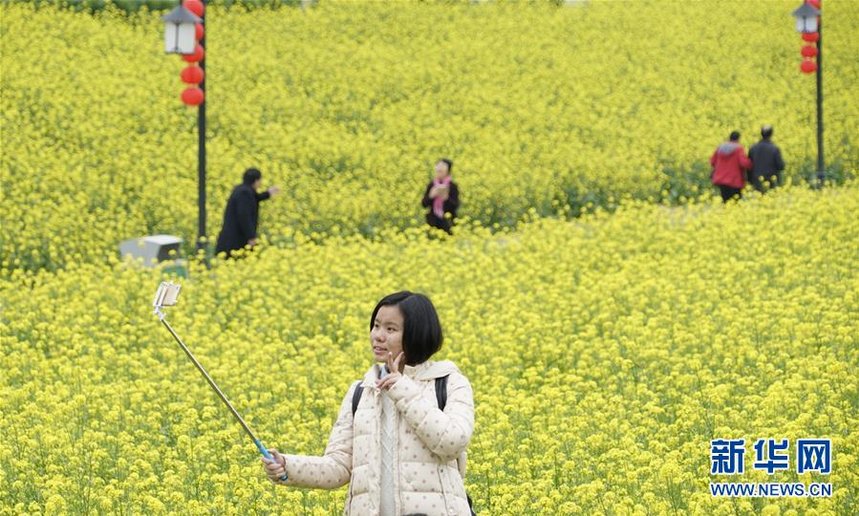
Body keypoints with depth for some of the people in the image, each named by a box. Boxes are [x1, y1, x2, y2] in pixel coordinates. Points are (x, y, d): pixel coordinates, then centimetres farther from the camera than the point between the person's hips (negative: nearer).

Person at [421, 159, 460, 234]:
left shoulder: (452, 186, -6)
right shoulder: (431, 185, 3)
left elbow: (456, 206, -10)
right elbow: (424, 204, 1)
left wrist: (446, 197, -25)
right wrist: (431, 196, -17)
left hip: (447, 221, -3)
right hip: (433, 220, 3)